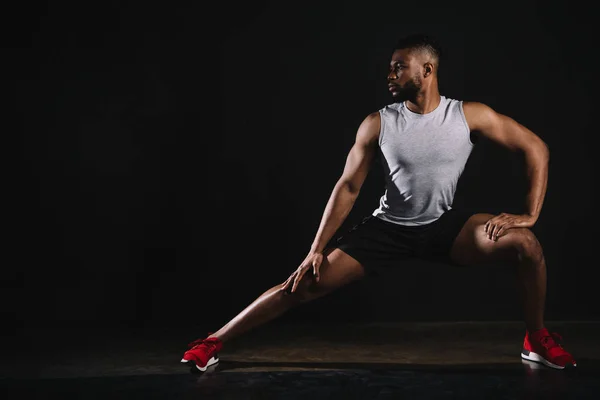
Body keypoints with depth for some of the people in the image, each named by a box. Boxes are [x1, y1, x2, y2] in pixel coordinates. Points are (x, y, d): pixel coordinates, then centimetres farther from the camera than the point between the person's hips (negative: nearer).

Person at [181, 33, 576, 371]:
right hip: (388, 227, 0)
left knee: (525, 243, -23)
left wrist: (530, 215, -12)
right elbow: (348, 187, -6)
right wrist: (316, 249, -9)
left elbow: (536, 148, -6)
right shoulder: (377, 124, -11)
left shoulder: (470, 115, -12)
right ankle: (215, 341, 2)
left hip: (443, 224, 0)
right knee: (305, 283, -10)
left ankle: (538, 340, 1)